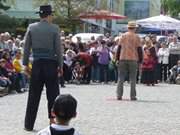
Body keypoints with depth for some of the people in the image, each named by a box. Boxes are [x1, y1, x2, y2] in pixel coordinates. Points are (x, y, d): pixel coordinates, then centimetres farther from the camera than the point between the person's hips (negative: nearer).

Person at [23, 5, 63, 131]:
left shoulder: (31, 28, 1)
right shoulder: (54, 28, -5)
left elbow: (26, 47, 2)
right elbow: (58, 49, -4)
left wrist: (26, 63, 10)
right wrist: (60, 65, 3)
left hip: (37, 64, 2)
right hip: (51, 64, -2)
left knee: (33, 95, 6)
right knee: (53, 94, 6)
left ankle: (29, 124, 8)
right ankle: (53, 120, 6)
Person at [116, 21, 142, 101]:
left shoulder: (123, 36, 7)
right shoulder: (136, 37, 0)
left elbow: (119, 48, 7)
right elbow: (139, 49, -1)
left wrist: (117, 59, 11)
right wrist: (140, 60, 5)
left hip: (122, 59, 2)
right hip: (133, 59, -2)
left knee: (121, 78, 6)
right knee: (132, 79, 2)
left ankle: (119, 95, 2)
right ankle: (132, 96, 0)